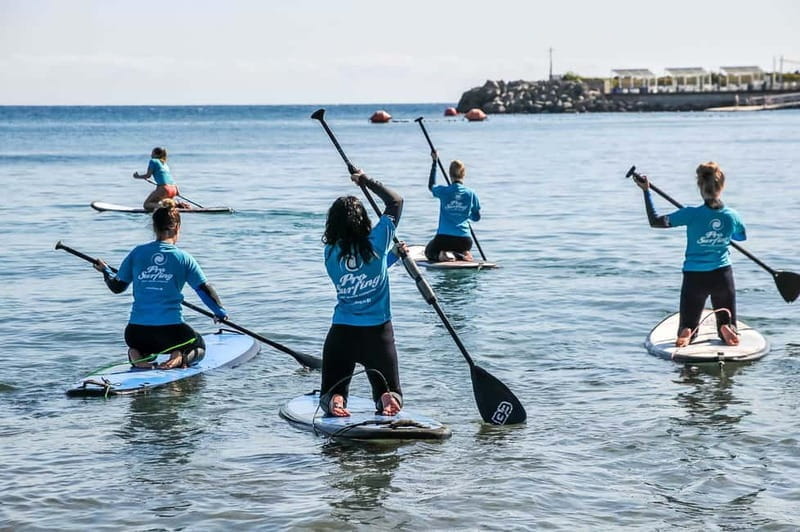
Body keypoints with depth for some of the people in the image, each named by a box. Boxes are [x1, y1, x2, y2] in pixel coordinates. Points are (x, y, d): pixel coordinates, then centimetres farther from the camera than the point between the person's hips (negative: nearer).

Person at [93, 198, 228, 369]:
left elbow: (117, 287, 9)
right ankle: (179, 358, -8)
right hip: (171, 332, -2)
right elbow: (205, 289, -4)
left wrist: (105, 271, 29)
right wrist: (220, 312, 12)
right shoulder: (183, 258, -4)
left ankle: (136, 355, 0)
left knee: (138, 345, 39)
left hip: (136, 332, 2)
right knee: (199, 348, 28)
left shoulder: (137, 253, 2)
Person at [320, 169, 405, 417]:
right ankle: (389, 398, -22)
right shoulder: (376, 242, -8)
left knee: (330, 391, 13)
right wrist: (367, 181, 15)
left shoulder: (331, 253, -2)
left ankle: (334, 400, -22)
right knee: (390, 392, 14)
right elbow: (396, 201, 6)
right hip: (378, 331, -1)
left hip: (341, 333, 1)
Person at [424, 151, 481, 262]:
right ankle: (460, 255, -4)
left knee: (429, 253, 28)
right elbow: (476, 218, 8)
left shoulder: (443, 191, -6)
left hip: (443, 237, -1)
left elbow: (431, 186, 20)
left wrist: (435, 162, 24)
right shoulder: (471, 193, -4)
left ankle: (441, 256, -7)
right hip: (463, 239, 1)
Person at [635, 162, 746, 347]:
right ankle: (727, 331, -20)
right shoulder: (733, 216, -7)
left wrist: (646, 191, -8)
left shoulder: (691, 214, -16)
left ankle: (686, 334, -20)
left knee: (688, 325, 15)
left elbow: (655, 221, -14)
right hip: (722, 275, 1)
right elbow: (740, 236, 15)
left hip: (694, 277, -1)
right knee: (728, 325, 16)